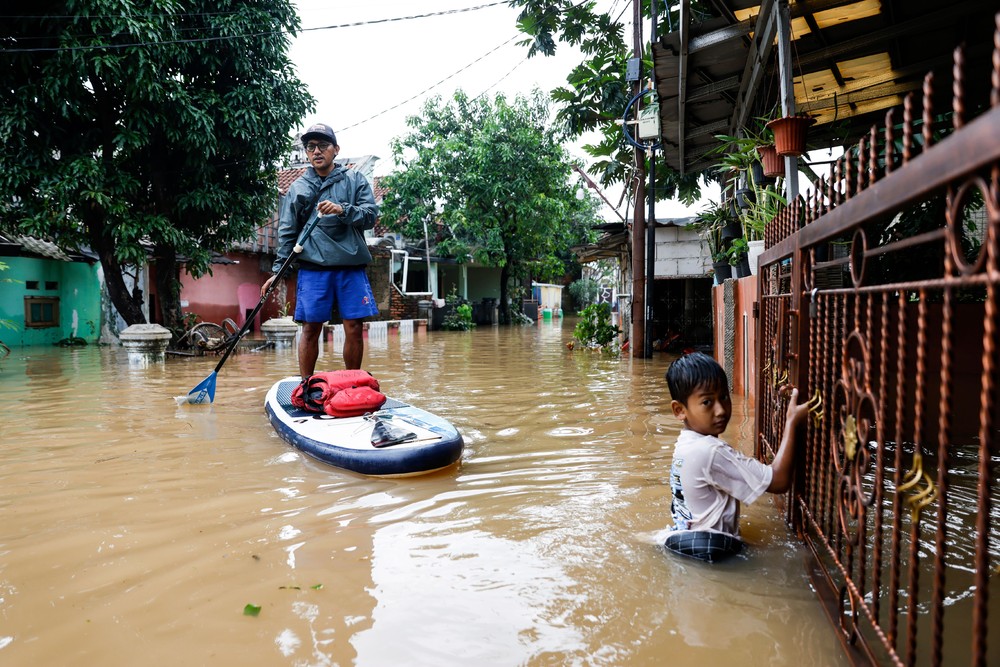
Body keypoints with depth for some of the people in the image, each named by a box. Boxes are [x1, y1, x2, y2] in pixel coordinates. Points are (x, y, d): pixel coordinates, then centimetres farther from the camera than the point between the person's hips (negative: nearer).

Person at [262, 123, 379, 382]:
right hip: (312, 267, 0)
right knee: (310, 328, -1)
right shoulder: (298, 187, 12)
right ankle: (305, 387, 11)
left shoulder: (355, 180, 11)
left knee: (354, 328, 0)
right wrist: (278, 269, 2)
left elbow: (371, 215, -1)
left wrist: (343, 211, -18)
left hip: (351, 266, 0)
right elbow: (287, 233, 11)